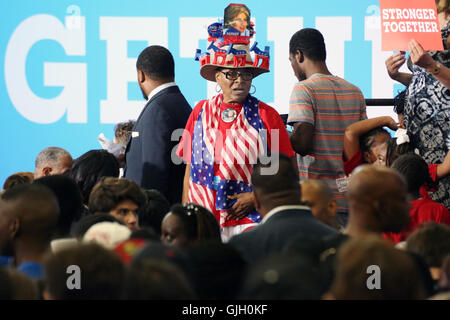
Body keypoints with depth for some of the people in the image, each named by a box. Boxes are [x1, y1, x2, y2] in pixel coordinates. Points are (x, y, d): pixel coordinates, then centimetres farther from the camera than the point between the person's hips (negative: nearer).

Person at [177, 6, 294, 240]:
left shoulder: (266, 115, 2)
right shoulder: (201, 113, 10)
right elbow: (190, 168, 15)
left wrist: (256, 197, -8)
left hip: (248, 220, -2)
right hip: (203, 219, 2)